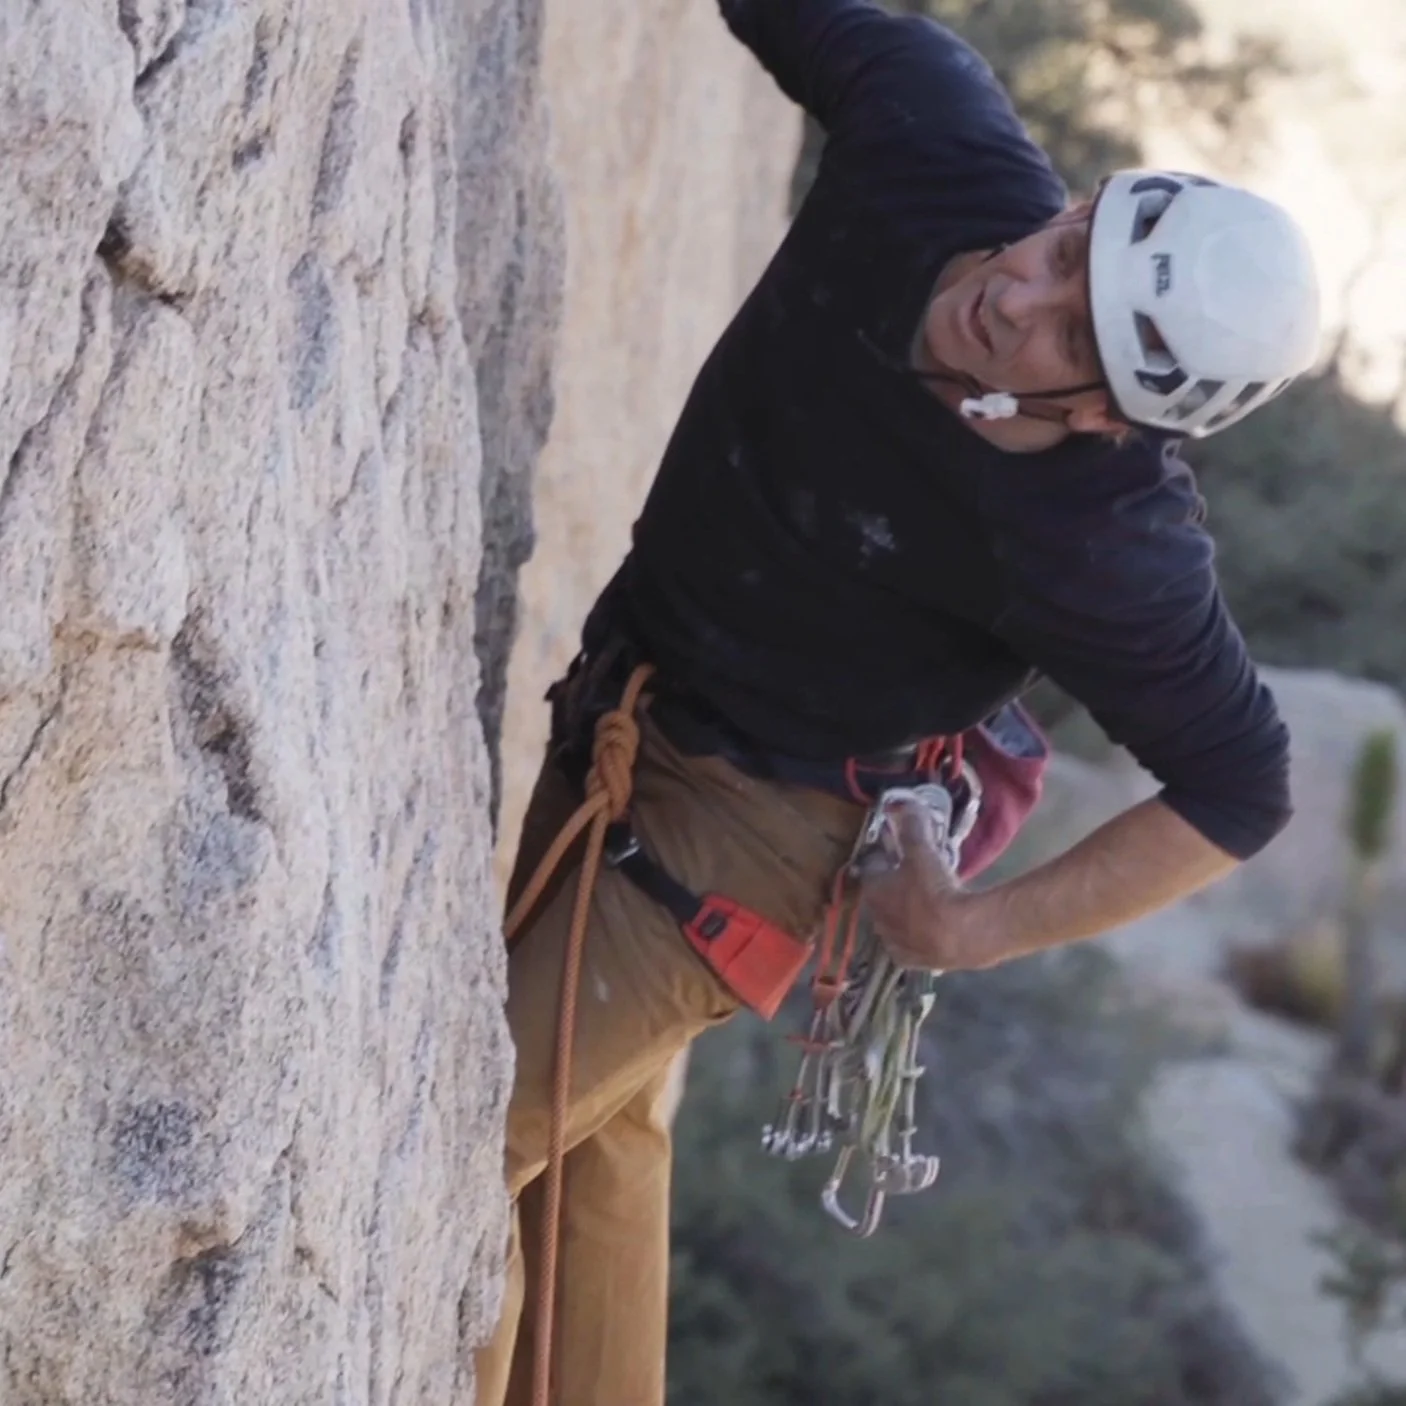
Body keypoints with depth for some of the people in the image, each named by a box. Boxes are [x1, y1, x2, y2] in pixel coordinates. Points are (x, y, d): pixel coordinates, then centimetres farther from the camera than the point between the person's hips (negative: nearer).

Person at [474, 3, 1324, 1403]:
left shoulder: (1099, 554, -34)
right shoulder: (933, 135, -24)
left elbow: (1239, 789, -18)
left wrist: (985, 928, -15)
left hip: (745, 823, -7)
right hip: (614, 713, 7)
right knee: (597, 1124, 22)